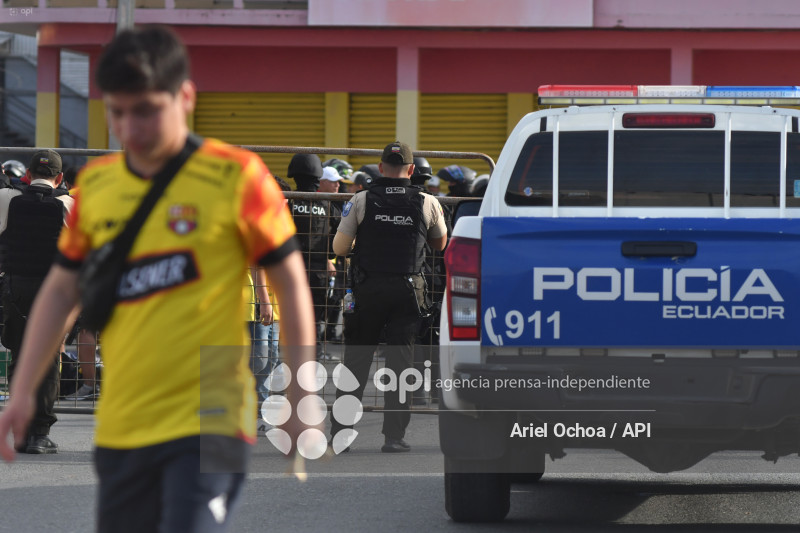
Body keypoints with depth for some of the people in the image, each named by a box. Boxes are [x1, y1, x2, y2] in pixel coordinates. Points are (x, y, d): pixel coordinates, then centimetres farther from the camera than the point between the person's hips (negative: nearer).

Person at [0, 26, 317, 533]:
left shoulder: (235, 177, -6)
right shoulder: (95, 184, 8)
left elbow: (291, 283, 0)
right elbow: (61, 289, 17)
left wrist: (300, 403, -2)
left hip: (208, 421, -5)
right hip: (121, 428, 5)